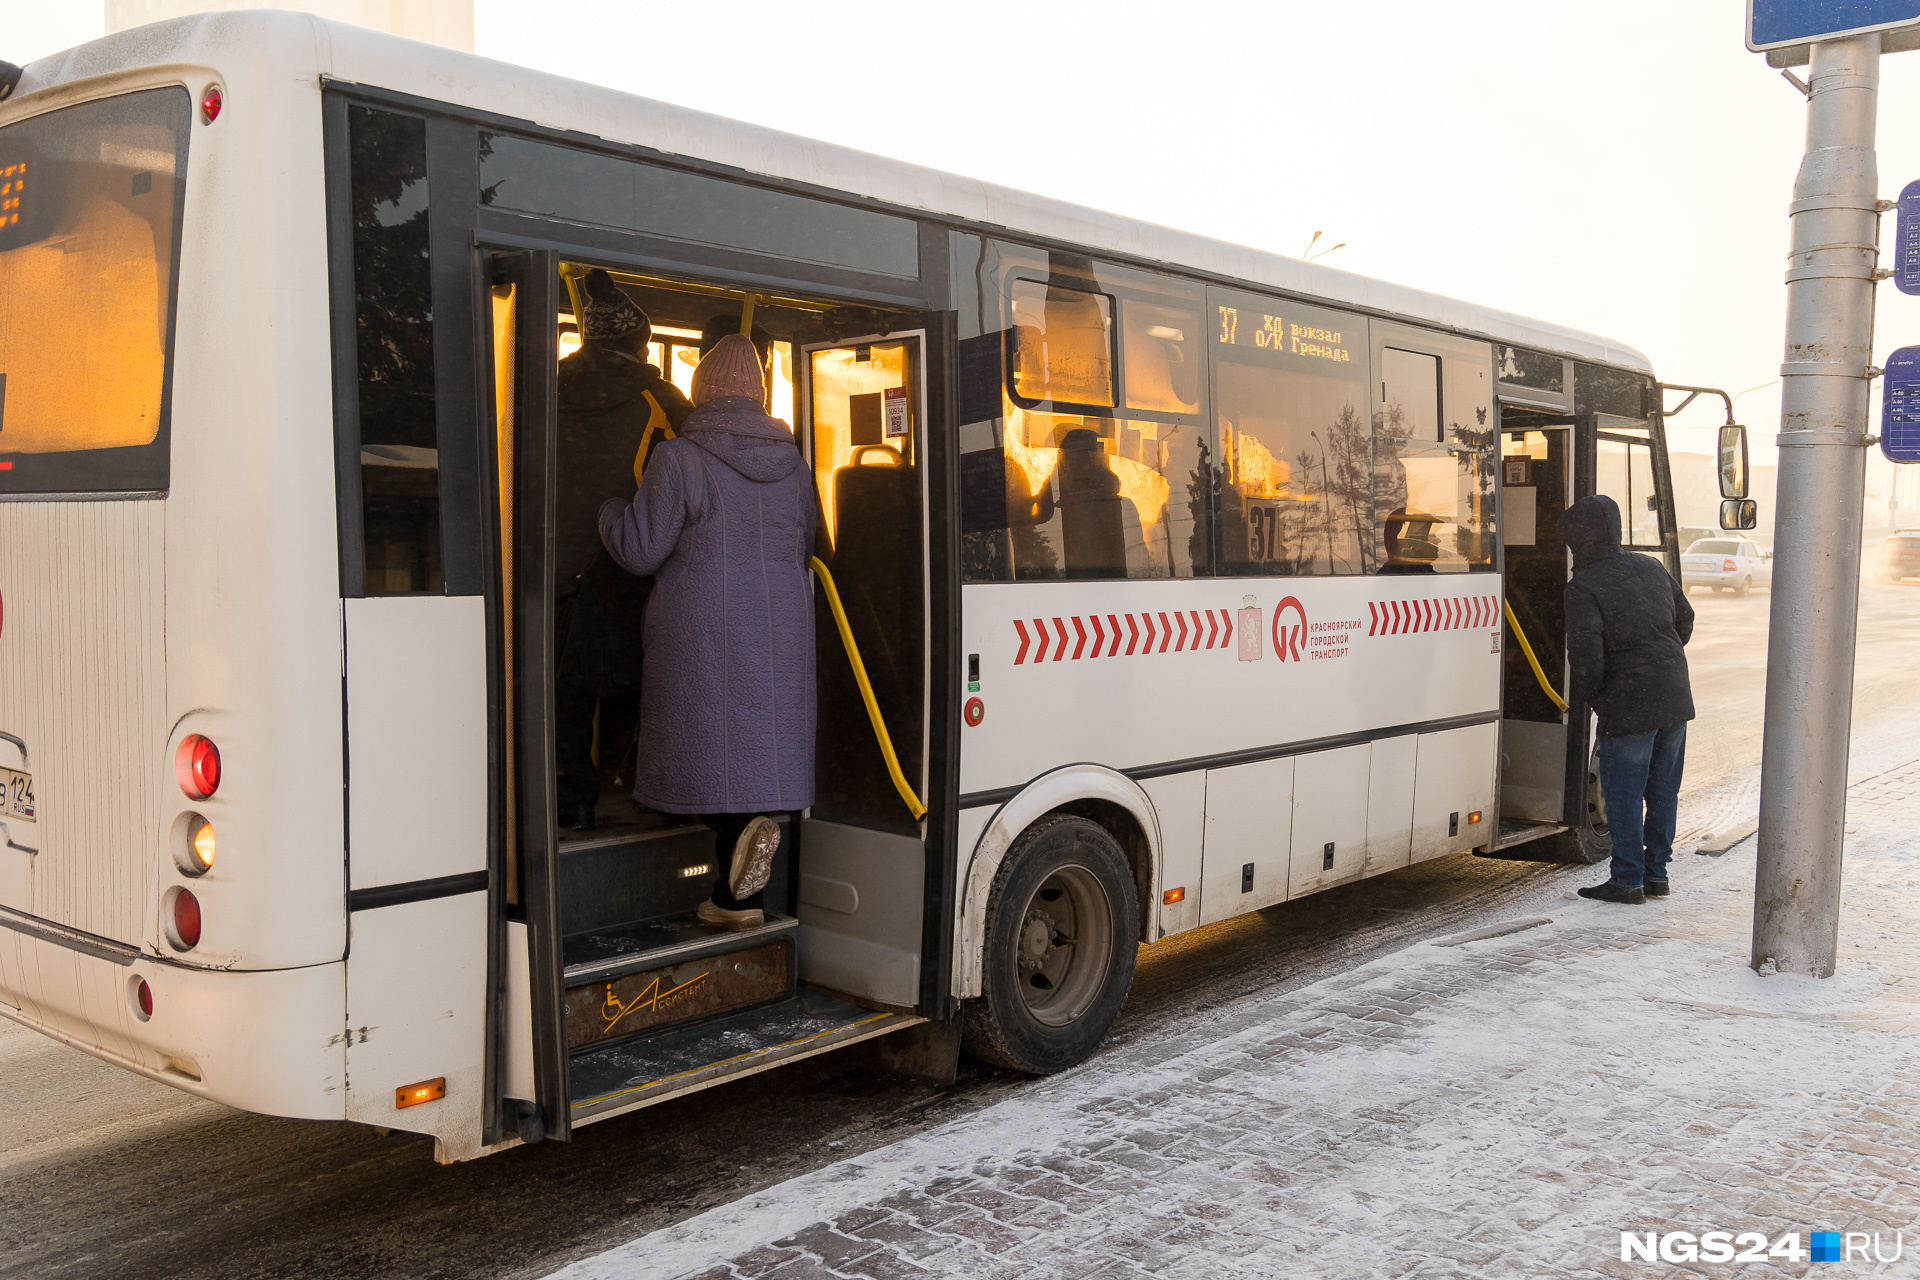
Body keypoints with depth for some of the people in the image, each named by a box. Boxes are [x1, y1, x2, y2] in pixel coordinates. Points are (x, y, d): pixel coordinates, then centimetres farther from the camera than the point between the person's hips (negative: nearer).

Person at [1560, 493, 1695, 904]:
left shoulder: (1583, 589, -14)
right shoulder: (1651, 568, 9)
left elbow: (1587, 658, -20)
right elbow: (1684, 619, 21)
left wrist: (1584, 697, -1)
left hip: (1629, 705, -8)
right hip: (1676, 698, 8)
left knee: (1624, 794, 1)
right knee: (1662, 790, 14)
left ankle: (1627, 880, 5)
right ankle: (1656, 873, 21)